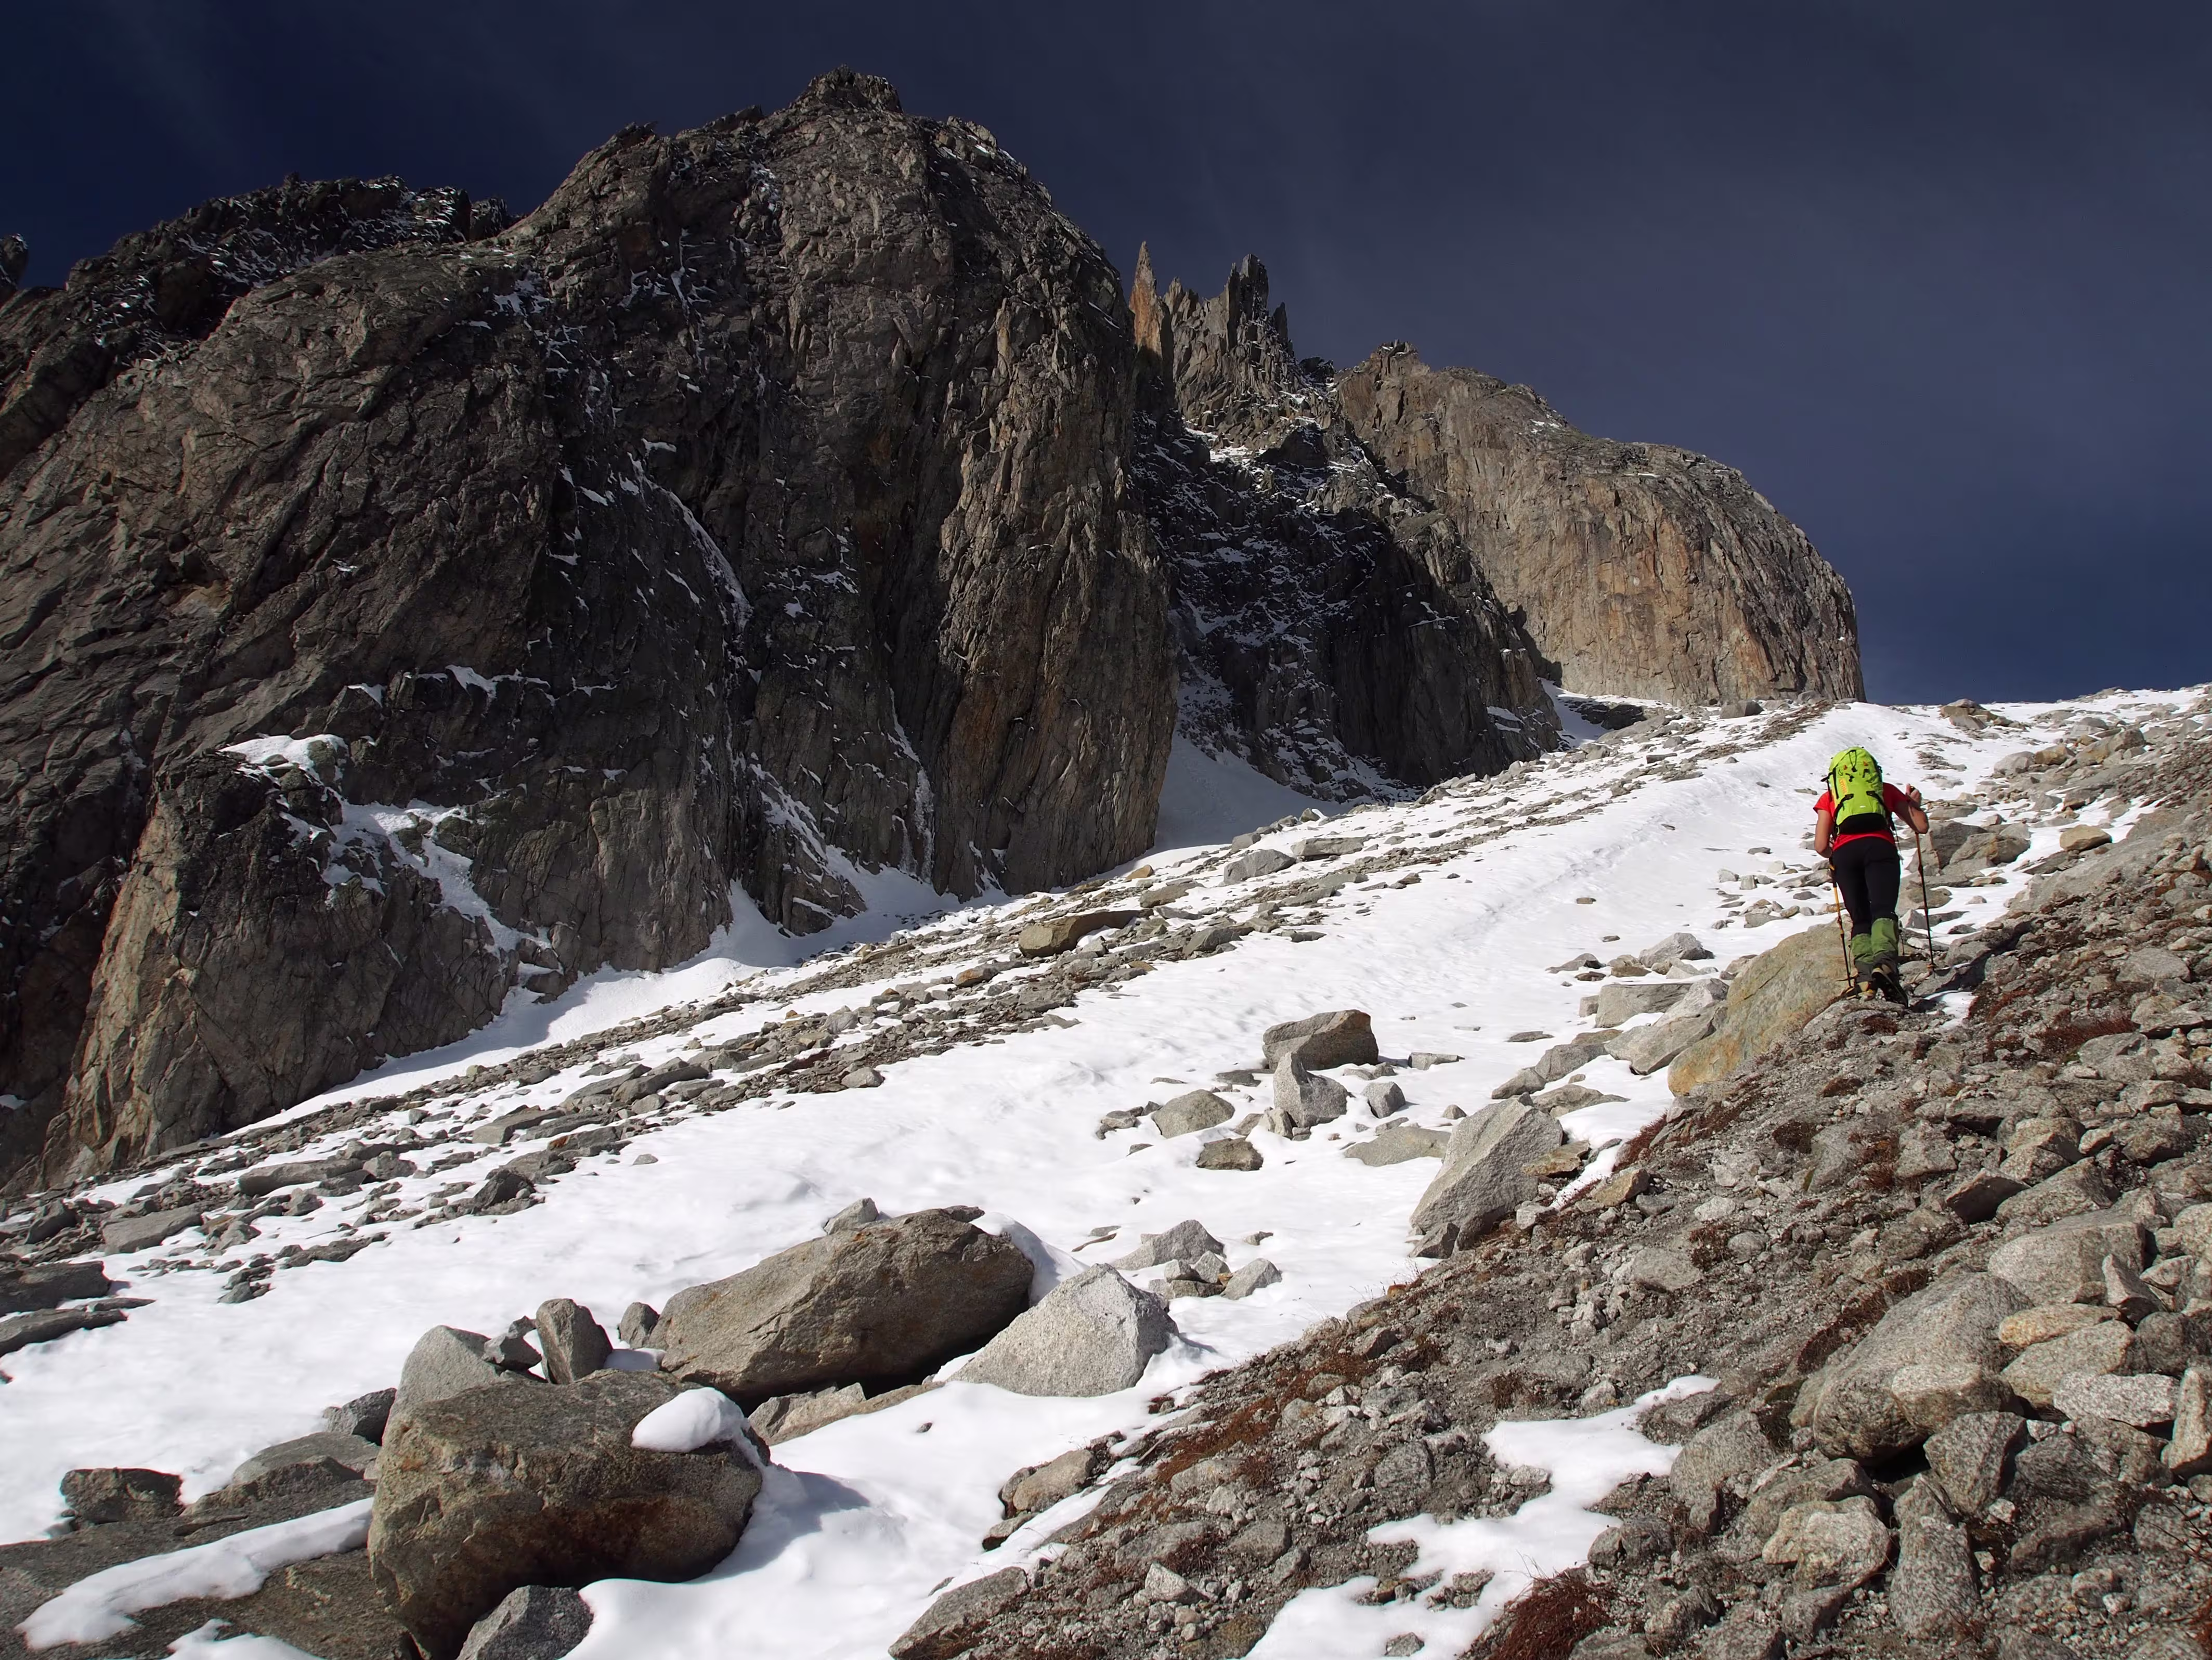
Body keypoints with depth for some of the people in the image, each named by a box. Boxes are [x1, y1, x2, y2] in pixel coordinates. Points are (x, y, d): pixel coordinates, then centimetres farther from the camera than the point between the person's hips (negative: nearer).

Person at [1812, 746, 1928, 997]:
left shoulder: (1829, 797, 28)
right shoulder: (1887, 790, 30)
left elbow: (1821, 846, 16)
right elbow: (1921, 826, 29)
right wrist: (1914, 802, 49)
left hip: (1845, 853, 1)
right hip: (1880, 847, -1)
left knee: (1860, 919, 8)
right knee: (1883, 911, -17)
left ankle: (1864, 971, -17)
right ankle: (1884, 960, -46)